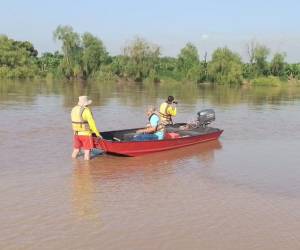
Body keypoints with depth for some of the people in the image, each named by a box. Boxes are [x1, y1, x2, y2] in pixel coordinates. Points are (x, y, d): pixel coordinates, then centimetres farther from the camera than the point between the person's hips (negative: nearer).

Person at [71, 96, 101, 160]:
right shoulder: (86, 110, -16)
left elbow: (75, 122, 13)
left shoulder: (74, 109, 6)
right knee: (87, 151, 2)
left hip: (76, 133, 7)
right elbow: (92, 123, -16)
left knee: (76, 149, 21)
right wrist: (97, 133, -9)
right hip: (86, 134, -7)